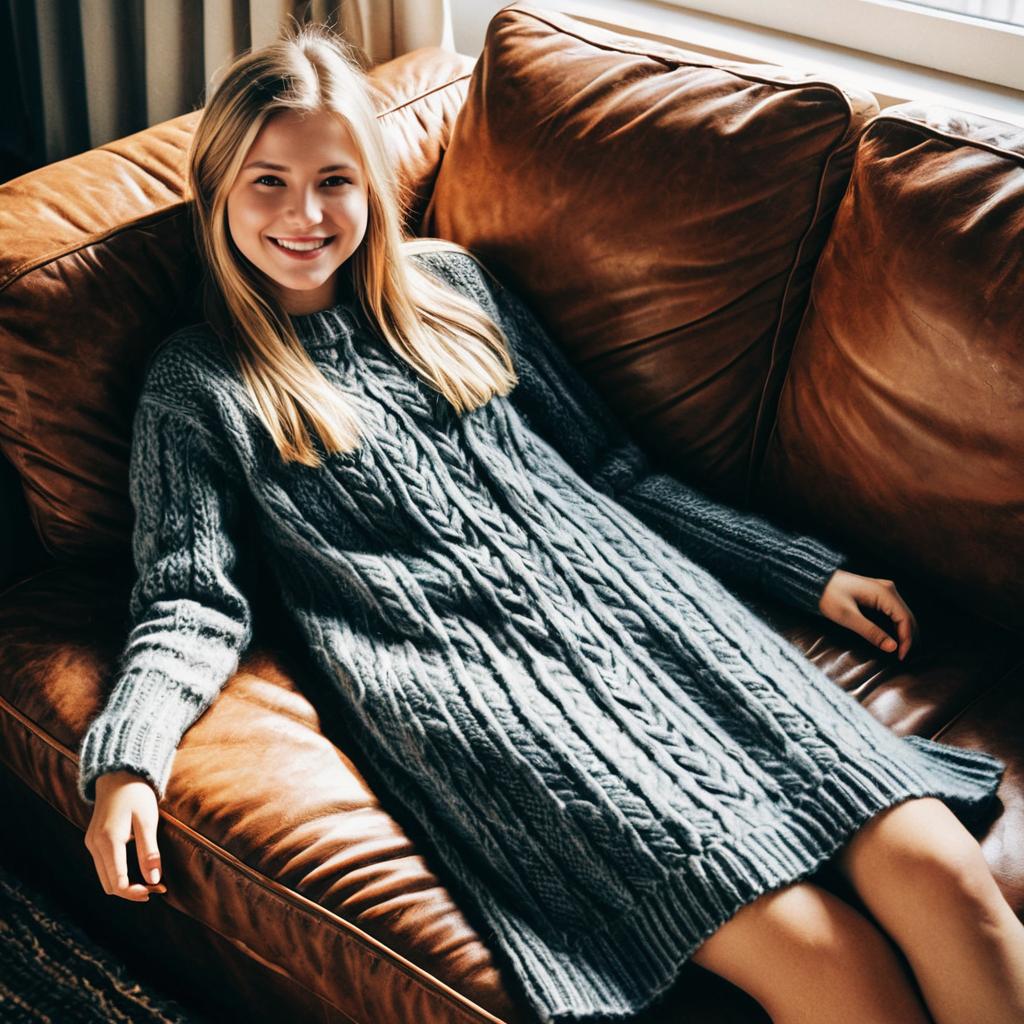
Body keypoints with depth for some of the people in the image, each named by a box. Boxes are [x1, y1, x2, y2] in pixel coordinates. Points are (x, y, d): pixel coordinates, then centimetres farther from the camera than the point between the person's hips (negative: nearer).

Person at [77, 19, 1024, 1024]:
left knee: (941, 875, -18)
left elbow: (611, 466, 21)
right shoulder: (198, 380, 12)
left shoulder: (448, 282, 21)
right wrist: (126, 760, -15)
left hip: (616, 590, 4)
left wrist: (810, 570, 16)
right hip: (453, 669, -4)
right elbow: (191, 599, 5)